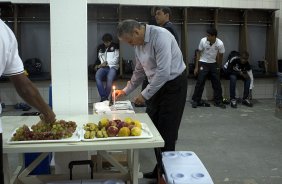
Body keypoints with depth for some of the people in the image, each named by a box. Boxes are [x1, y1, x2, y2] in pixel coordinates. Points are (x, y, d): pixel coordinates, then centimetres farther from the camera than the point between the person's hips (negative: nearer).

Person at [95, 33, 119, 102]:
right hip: (103, 67, 3)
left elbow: (116, 60, 1)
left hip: (112, 67, -3)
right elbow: (98, 58, 24)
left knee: (109, 78, -36)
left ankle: (105, 97, -26)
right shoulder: (100, 47, 20)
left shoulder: (115, 47, 8)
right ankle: (103, 97, -33)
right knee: (97, 76, -31)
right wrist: (97, 65, 4)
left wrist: (106, 63, -8)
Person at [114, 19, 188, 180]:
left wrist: (145, 95, -21)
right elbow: (139, 71, 16)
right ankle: (160, 168, 24)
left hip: (174, 83, -8)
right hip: (158, 84, 8)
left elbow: (164, 72, -28)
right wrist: (125, 91, 11)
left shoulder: (160, 36, -23)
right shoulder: (139, 44, 4)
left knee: (167, 131, -4)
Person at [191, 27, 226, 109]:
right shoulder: (203, 41, -20)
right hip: (203, 63, -2)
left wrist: (218, 67, 8)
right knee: (200, 82, -5)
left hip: (213, 64, 2)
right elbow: (199, 53, -7)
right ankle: (195, 101, 7)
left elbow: (220, 56, -1)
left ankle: (218, 101, 15)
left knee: (217, 83, 4)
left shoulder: (220, 44, -18)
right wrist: (196, 67, -6)